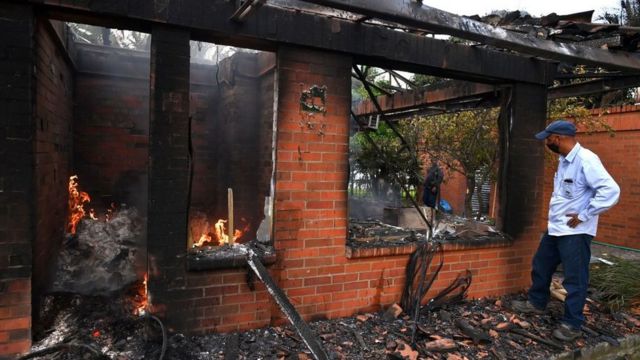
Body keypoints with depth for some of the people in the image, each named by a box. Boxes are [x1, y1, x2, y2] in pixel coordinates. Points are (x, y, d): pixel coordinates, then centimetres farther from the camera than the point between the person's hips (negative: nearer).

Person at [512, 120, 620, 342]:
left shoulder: (586, 160, -20)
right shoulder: (564, 160, 9)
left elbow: (610, 191, -26)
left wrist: (584, 215, -21)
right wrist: (557, 214, 11)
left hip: (575, 232, -9)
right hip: (555, 228, 10)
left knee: (574, 279, 3)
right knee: (540, 266, 20)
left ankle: (572, 325, 16)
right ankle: (536, 303, 38)